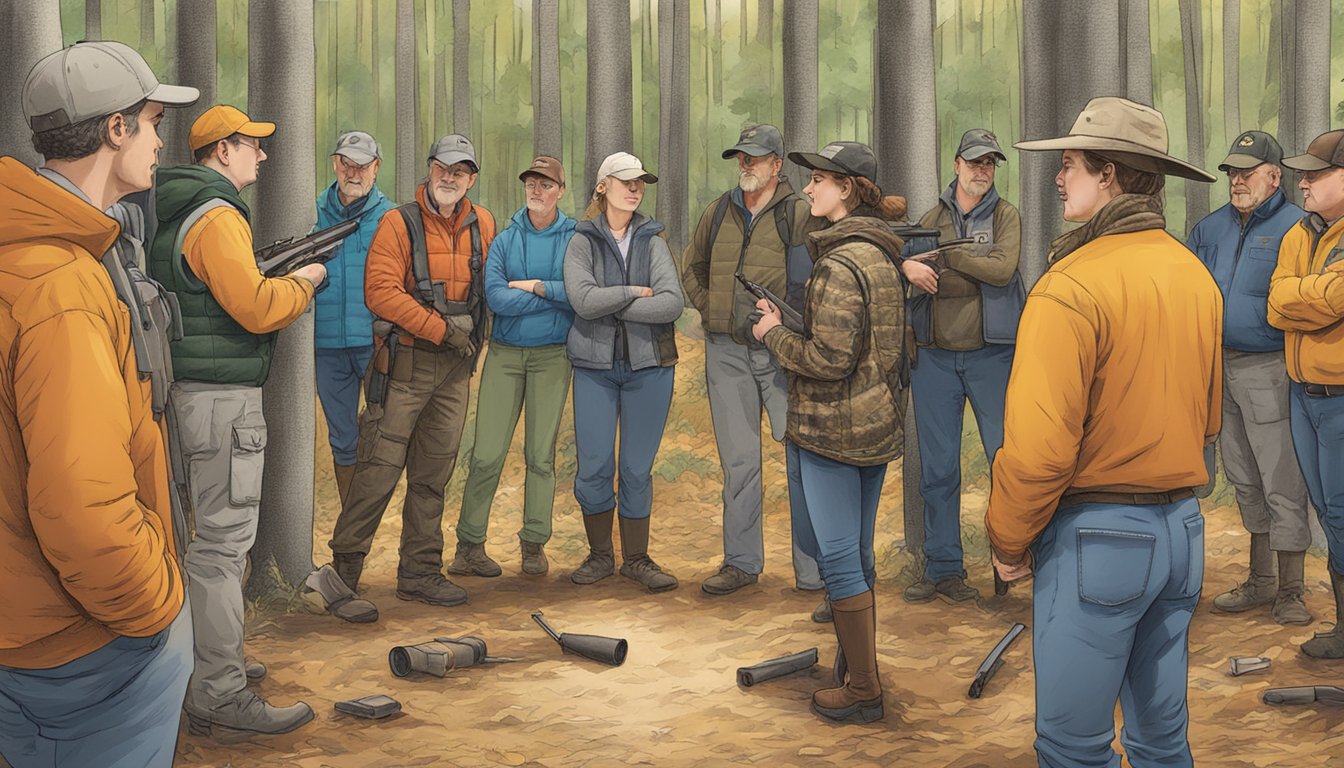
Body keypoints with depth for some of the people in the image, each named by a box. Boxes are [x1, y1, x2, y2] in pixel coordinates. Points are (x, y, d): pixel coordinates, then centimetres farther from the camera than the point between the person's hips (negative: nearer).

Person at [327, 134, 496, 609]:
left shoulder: (483, 226, 10)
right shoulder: (399, 223, -6)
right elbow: (380, 291, -15)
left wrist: (470, 327, 9)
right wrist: (440, 328, -15)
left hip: (455, 368, 5)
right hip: (406, 362, -5)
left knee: (434, 475, 9)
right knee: (380, 467, -6)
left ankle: (420, 572, 17)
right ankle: (344, 565, 7)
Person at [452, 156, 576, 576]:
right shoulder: (504, 239, 6)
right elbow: (495, 297, -9)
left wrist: (536, 286, -10)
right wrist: (556, 296, -11)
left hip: (552, 355, -1)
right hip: (504, 353, 1)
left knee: (541, 453, 4)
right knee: (487, 453, -3)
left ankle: (534, 544, 14)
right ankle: (471, 542, 7)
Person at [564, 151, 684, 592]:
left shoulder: (652, 240, 5)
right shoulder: (582, 242, 2)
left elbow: (673, 303, -10)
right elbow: (583, 301, -15)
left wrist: (611, 305, -11)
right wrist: (635, 292, -10)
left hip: (648, 363, 1)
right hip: (595, 364, -1)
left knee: (638, 468, 5)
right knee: (594, 467, 1)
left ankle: (637, 559, 17)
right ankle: (600, 555, 18)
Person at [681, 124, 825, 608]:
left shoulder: (799, 214, -4)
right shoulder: (718, 213, 11)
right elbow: (692, 269, 24)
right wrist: (709, 310, 11)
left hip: (781, 351, -4)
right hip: (727, 351, 4)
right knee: (738, 461, 10)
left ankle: (815, 571, 2)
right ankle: (741, 562, 20)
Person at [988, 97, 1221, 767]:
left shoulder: (1072, 285, -18)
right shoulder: (1196, 276, 6)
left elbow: (1039, 443, -21)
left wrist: (1008, 542, -8)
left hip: (1095, 536, -7)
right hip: (1182, 527, 8)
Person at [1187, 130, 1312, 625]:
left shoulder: (1295, 227, -7)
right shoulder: (1210, 229, 13)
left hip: (1268, 370, -7)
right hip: (1220, 369, 7)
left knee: (1282, 484, -4)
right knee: (1244, 480, 15)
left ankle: (1289, 592, 7)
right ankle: (1259, 581, 27)